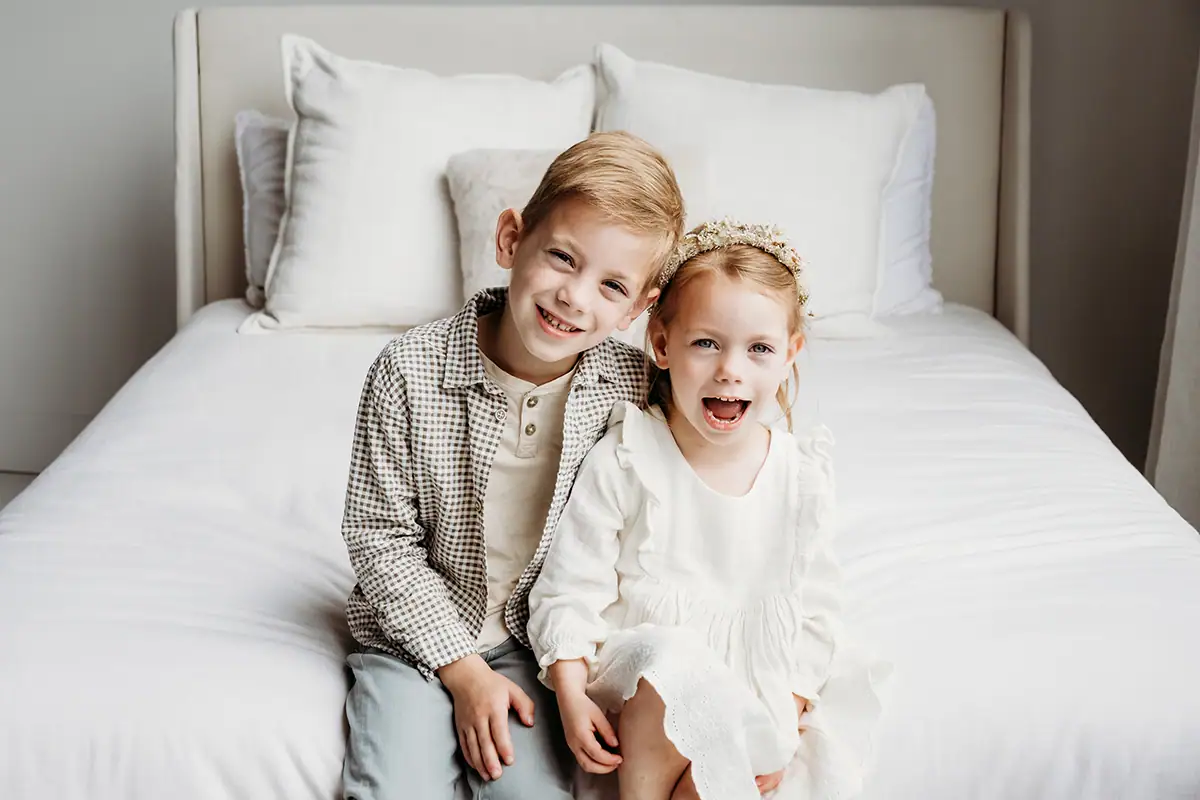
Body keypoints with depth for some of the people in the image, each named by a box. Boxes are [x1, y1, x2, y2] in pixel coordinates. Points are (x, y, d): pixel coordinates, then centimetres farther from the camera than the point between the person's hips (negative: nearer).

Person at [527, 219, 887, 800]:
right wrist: (572, 697, -14)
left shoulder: (801, 474, -1)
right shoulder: (624, 460, -9)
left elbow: (814, 609, 4)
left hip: (755, 684, 2)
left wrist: (786, 715, -5)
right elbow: (570, 584, -5)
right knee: (671, 665, -34)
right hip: (633, 660, -1)